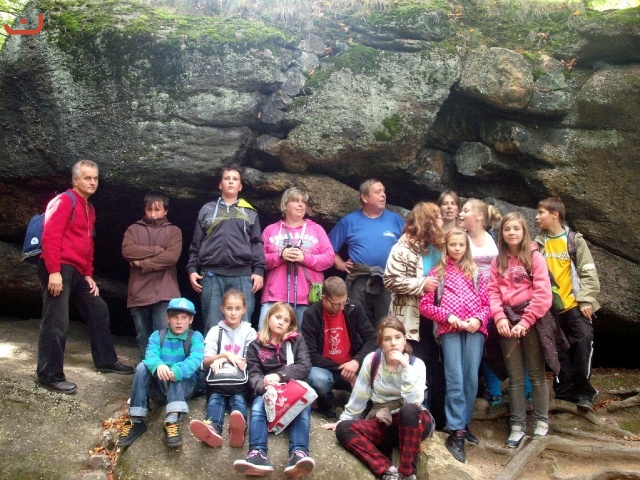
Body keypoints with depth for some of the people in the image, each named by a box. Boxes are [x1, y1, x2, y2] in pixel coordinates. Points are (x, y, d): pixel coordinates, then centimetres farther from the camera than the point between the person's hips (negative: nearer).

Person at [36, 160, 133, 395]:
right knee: (57, 323, -9)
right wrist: (54, 271, -23)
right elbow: (50, 236, -18)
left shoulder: (89, 209, 20)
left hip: (77, 272, 10)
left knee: (99, 311, 16)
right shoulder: (63, 201, -8)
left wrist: (88, 275, 17)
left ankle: (106, 361, 27)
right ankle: (49, 375, 0)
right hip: (59, 270, -10)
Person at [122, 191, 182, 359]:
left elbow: (172, 256, -7)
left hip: (164, 294, -2)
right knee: (143, 340, 9)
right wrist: (157, 250, -6)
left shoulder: (173, 231, 10)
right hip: (138, 294, 3)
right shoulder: (133, 229, 15)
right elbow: (127, 251, -4)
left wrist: (143, 263, -7)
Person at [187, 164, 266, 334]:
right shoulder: (207, 210, 17)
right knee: (213, 327, -1)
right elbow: (196, 244, 14)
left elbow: (257, 244, 10)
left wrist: (259, 270, -2)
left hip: (242, 276, 0)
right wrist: (192, 269, 3)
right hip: (212, 275, 0)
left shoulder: (250, 213, 17)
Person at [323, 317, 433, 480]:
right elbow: (359, 395, 6)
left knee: (409, 410, -38)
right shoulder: (372, 360, -5)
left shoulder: (416, 364, -10)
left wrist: (405, 367, -29)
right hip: (383, 425, 3)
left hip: (414, 424, -2)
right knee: (343, 429, -22)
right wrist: (343, 420, 8)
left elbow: (413, 402, -25)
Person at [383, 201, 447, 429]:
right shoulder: (404, 247, -10)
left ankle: (440, 419, 24)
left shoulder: (436, 247, 14)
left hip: (433, 317, 7)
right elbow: (391, 280, -19)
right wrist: (422, 284, -20)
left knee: (436, 370, 12)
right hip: (411, 320, -7)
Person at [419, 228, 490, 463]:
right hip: (449, 330, -2)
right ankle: (456, 432, -7)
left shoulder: (475, 273, 17)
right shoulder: (437, 273, 11)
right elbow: (425, 305, 5)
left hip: (474, 329, 2)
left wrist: (479, 319, -8)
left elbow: (487, 303, 12)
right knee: (455, 380, -9)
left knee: (471, 378, 1)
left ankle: (463, 424, 17)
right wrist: (448, 316, -8)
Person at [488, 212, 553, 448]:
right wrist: (500, 318, -12)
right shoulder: (498, 262, 11)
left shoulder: (535, 258, -1)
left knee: (536, 374, 6)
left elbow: (542, 293, -9)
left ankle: (541, 422, 19)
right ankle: (517, 426, 13)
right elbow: (493, 292, 4)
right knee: (515, 377, 8)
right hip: (507, 322, 3)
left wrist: (525, 322, -15)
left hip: (532, 320, -3)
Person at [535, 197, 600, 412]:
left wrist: (586, 300, -11)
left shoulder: (575, 240, -1)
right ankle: (563, 392, 19)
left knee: (583, 341, -14)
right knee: (559, 350, 7)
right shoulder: (539, 243, 7)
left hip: (575, 305, -3)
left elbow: (589, 273, -3)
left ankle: (583, 391, 0)